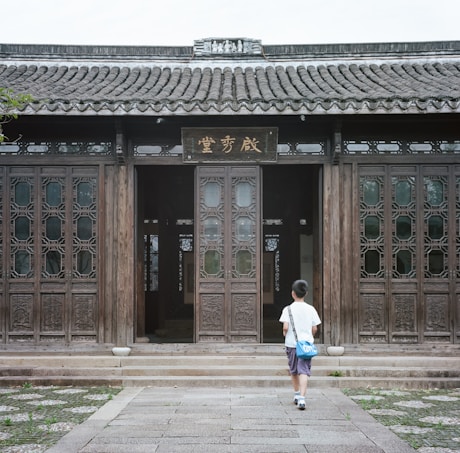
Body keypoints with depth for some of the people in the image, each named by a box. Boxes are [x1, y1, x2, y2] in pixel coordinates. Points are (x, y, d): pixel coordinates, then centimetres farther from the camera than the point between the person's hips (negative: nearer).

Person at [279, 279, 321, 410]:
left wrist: (285, 334, 8)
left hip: (291, 344, 0)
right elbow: (314, 328, 1)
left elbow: (285, 327, -14)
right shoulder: (311, 309, 0)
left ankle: (297, 394, 32)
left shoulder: (288, 309, -6)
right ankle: (301, 398, -18)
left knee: (293, 371, 18)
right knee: (304, 371, -5)